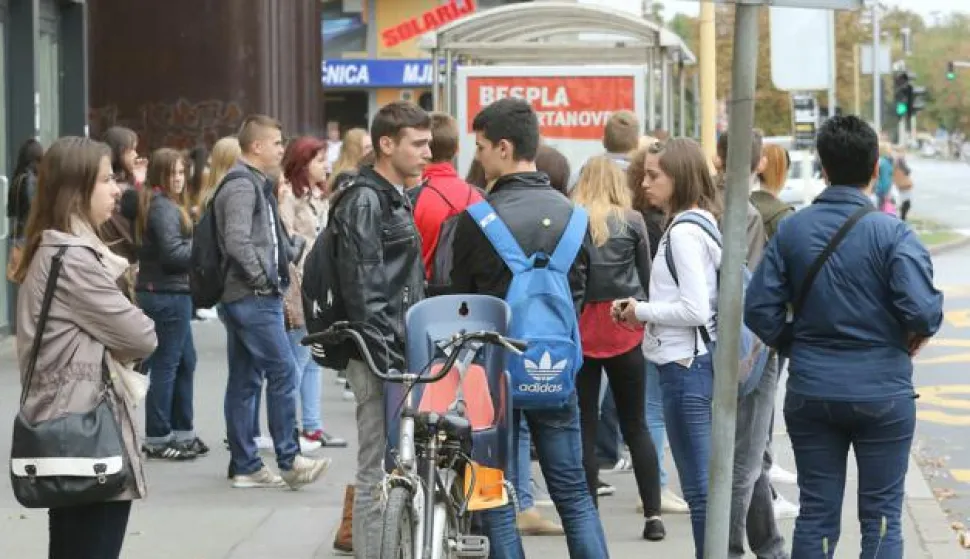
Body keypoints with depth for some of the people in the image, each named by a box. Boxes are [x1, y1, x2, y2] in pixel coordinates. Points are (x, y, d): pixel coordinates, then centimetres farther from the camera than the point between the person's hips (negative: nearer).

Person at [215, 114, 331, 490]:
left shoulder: (255, 184, 19)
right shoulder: (243, 187, -13)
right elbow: (236, 241, -24)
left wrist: (275, 277, 13)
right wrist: (262, 279, -15)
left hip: (250, 299, 10)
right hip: (253, 299, -10)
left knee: (245, 381, 9)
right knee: (283, 372, -9)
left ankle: (245, 466, 12)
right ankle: (289, 461, -6)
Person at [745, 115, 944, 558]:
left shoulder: (792, 230, 0)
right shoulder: (891, 232, -13)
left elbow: (759, 309, -3)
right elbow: (922, 308, -22)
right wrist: (919, 333, 0)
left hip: (810, 391, 3)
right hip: (881, 391, -3)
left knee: (816, 513, 11)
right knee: (881, 516, 7)